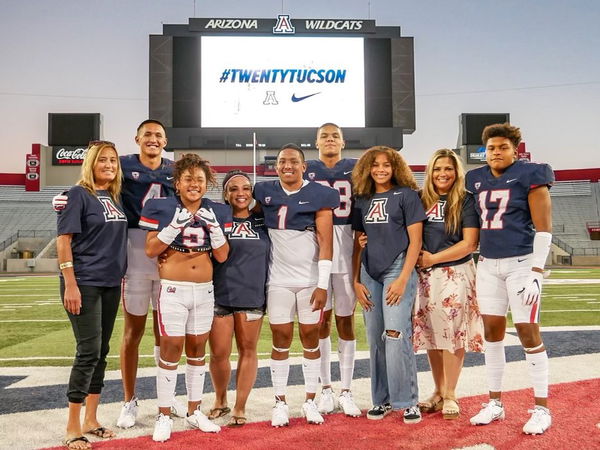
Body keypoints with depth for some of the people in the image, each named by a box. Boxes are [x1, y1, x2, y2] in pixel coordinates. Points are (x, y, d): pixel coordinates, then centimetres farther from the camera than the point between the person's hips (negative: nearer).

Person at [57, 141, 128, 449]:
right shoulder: (79, 194, -7)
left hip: (110, 285, 7)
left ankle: (90, 421, 23)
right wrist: (70, 284, -18)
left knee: (101, 353, 11)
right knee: (89, 351, -7)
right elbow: (63, 240, -12)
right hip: (84, 284, -7)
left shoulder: (116, 198, 12)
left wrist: (121, 279, 15)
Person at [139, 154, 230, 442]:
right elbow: (150, 250, -9)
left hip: (204, 290, 4)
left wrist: (213, 226, -11)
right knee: (171, 350, -1)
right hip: (173, 289, -4)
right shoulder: (162, 207, -4)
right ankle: (164, 416, 12)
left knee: (197, 349, 12)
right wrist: (176, 225, -19)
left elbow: (222, 256, 3)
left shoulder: (213, 212, 6)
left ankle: (194, 411, 25)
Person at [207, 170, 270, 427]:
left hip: (253, 296, 2)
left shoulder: (262, 221, 6)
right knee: (218, 354, 4)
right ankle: (220, 401, 28)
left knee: (248, 350, 8)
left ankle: (240, 407, 22)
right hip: (220, 296, -1)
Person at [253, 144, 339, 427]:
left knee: (310, 338, 7)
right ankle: (280, 403, 15)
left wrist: (323, 284, -10)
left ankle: (310, 401, 18)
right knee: (281, 339, 5)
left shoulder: (319, 195, -4)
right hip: (278, 279, 2)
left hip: (311, 279, -1)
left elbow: (325, 241, -6)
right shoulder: (264, 192, 4)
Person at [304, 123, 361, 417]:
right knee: (321, 319, 7)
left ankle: (346, 391, 15)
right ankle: (325, 389, 19)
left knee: (345, 320, 5)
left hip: (346, 251, 0)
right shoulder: (306, 170, 9)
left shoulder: (355, 169, 8)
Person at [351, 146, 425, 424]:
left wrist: (403, 279, -13)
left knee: (395, 335, -13)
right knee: (375, 339, 7)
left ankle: (408, 400, 0)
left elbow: (415, 241, -5)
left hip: (397, 269, -4)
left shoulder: (406, 195, 0)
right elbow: (357, 243, 14)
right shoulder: (362, 200, 12)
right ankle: (382, 399, 18)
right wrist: (356, 281, 6)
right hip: (369, 274, 5)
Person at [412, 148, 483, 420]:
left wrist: (433, 258, -9)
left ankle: (450, 395, 12)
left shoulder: (466, 201, -1)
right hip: (425, 276, 3)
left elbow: (469, 244, -7)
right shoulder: (421, 200, 8)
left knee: (453, 333, -1)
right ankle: (438, 392, 22)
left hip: (456, 274, -3)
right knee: (431, 334, 8)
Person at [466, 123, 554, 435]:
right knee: (492, 331, 7)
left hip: (521, 262, -5)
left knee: (528, 332, -3)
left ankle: (541, 408, 10)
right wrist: (476, 263, 15)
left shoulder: (529, 175, -6)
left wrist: (536, 272, -15)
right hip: (488, 264, 6)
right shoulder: (476, 180, 10)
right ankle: (495, 403, 19)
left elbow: (543, 227, -9)